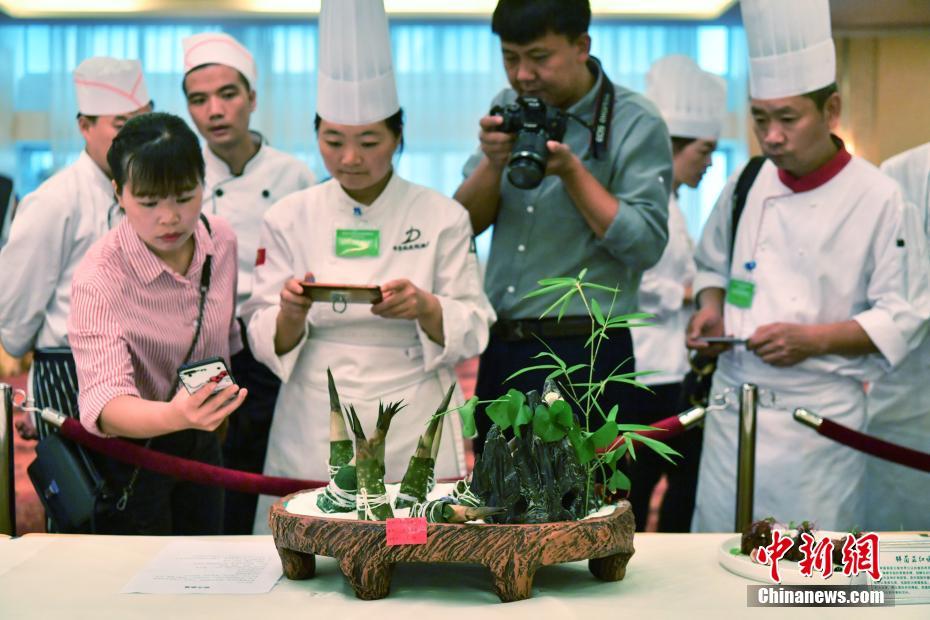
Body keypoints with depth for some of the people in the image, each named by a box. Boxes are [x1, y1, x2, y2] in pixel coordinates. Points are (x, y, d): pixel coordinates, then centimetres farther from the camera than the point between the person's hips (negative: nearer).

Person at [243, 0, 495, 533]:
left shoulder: (442, 218, 0)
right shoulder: (289, 219, 3)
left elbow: (473, 333, -1)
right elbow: (267, 343, 2)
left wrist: (424, 307, -21)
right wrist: (292, 314, -19)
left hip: (414, 435, -1)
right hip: (314, 436, 1)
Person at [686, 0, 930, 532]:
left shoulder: (880, 200, -8)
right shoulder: (746, 187, 5)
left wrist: (815, 339, -18)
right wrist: (710, 309, -1)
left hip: (821, 414, -4)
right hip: (734, 404, 4)